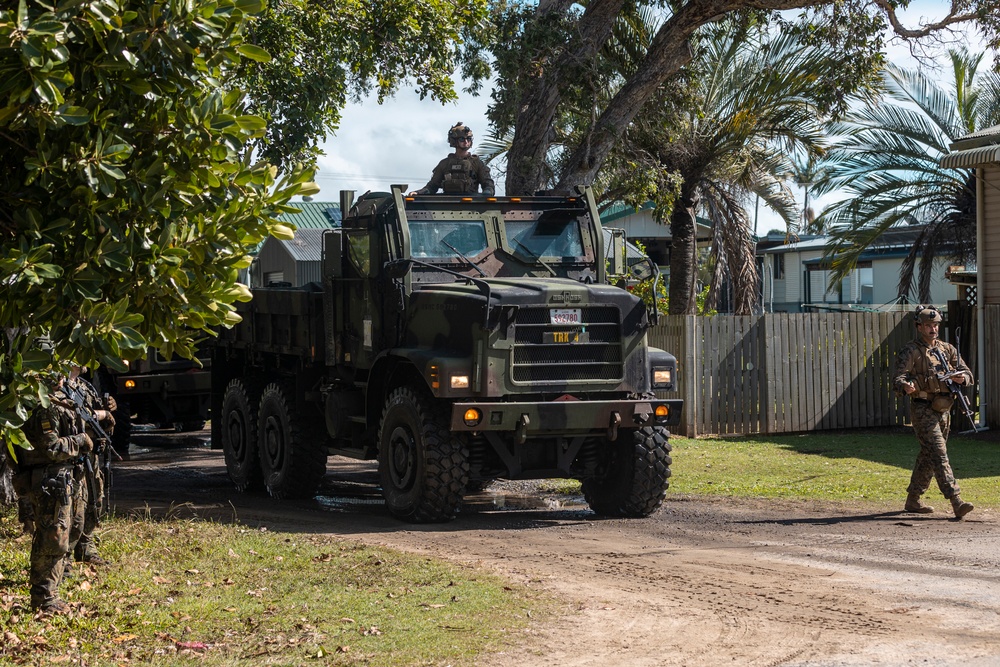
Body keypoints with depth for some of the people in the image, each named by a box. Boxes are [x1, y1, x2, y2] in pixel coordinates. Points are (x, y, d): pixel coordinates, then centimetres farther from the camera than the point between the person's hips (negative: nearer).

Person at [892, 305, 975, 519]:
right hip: (923, 410, -7)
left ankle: (912, 500, 24)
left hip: (943, 410, 7)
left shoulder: (947, 349, 11)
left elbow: (967, 373, 10)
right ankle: (956, 502, -20)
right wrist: (906, 386, -40)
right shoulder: (910, 351, -7)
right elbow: (898, 377, -17)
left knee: (928, 456, 13)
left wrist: (963, 377, -15)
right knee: (939, 455, -14)